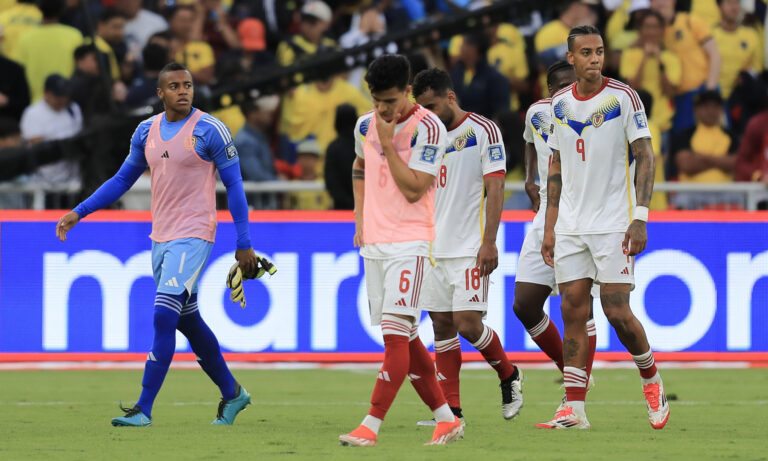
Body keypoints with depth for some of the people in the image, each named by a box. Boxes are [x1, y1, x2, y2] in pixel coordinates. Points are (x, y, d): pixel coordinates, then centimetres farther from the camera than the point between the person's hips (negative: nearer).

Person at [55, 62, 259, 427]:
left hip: (193, 237, -7)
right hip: (160, 238, 7)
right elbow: (123, 179, 18)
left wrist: (244, 243, -8)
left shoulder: (209, 131, -9)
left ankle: (144, 408, -15)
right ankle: (232, 393, 30)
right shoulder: (147, 131, 8)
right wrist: (79, 213, 12)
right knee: (189, 322, 14)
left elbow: (234, 185, -5)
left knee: (164, 317, -16)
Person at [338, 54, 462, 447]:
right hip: (373, 242, 7)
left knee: (396, 333, -15)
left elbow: (413, 189, -17)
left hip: (410, 242, -7)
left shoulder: (427, 128, -11)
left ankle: (370, 427, -21)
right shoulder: (365, 125, 9)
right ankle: (446, 420, 16)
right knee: (403, 338, 8)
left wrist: (388, 143, -16)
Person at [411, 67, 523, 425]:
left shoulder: (482, 130, -5)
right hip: (435, 248, 7)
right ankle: (451, 410, 6)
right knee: (442, 326, 4)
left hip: (470, 248, -7)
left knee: (467, 322, -14)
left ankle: (509, 375, 12)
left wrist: (489, 242, -17)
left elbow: (495, 188, -10)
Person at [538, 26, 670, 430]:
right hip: (570, 226, 4)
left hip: (613, 225, -4)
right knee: (573, 312, 0)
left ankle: (651, 380, 17)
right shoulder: (560, 104, 8)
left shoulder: (623, 98, -5)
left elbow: (644, 156, -6)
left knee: (617, 312, -8)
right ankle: (574, 408, 0)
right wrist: (549, 227, 11)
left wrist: (640, 217, -15)